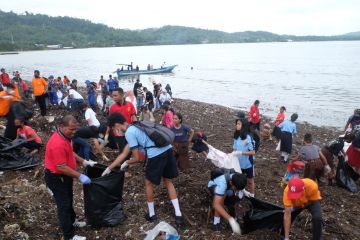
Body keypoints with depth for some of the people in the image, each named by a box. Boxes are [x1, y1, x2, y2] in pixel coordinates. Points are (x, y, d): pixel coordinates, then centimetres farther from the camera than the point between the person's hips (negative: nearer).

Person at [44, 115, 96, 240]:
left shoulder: (65, 136, -1)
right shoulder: (57, 144, -33)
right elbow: (61, 167, -30)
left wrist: (84, 161, 8)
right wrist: (79, 176, -25)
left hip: (64, 176, 9)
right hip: (56, 177, -9)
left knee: (68, 200, 24)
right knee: (64, 204, 1)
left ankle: (72, 221, 45)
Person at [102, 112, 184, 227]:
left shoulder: (129, 133, -4)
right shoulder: (135, 127, 24)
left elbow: (137, 158, -2)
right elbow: (123, 154, 26)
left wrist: (126, 163, 21)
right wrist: (109, 168, 30)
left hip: (156, 155, -8)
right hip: (168, 150, 8)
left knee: (149, 183, 17)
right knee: (168, 182, 22)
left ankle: (151, 214, 32)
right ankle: (178, 215, 22)